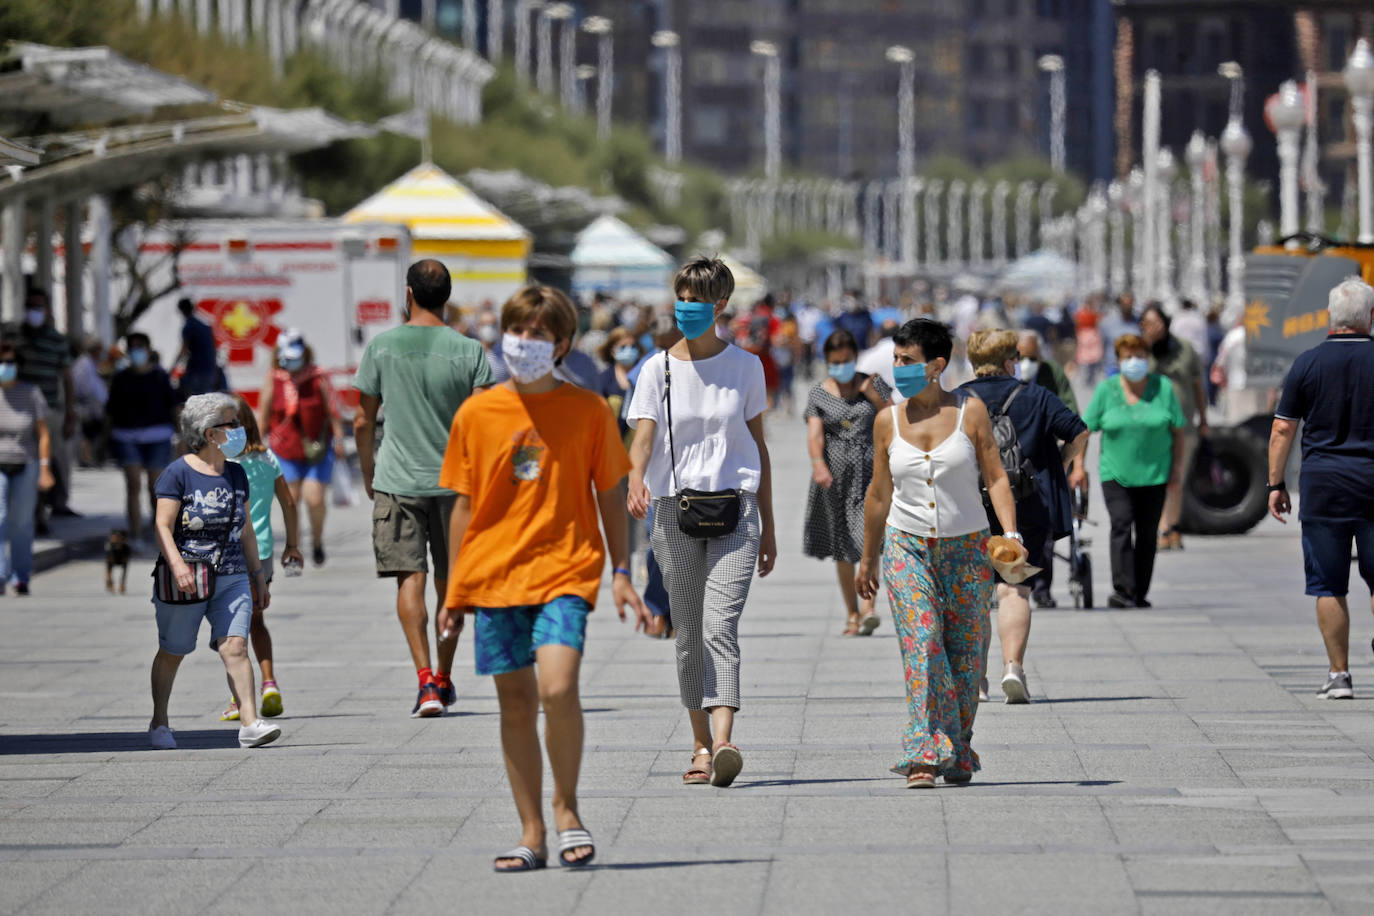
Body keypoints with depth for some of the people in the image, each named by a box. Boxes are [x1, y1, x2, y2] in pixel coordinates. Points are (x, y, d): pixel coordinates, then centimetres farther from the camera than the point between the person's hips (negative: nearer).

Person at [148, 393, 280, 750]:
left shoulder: (236, 475, 12)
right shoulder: (178, 474, -7)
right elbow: (163, 526, -13)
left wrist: (257, 576, 19)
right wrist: (177, 565, -27)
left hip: (232, 578, 4)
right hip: (186, 582, -4)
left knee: (235, 646, -12)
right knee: (172, 652, 8)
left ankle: (250, 723, -19)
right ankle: (159, 723, 25)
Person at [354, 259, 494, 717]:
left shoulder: (381, 347, -2)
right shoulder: (469, 351, -2)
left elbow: (363, 422, 2)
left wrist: (368, 473, 16)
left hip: (397, 480, -1)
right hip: (454, 481, 1)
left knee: (410, 578, -4)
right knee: (450, 584, 14)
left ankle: (426, 679, -20)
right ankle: (444, 680, 24)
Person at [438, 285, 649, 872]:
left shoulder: (588, 412, 3)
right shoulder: (476, 414, 6)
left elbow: (610, 497, 8)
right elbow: (464, 504, 12)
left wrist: (621, 573, 3)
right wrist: (454, 588, 11)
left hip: (565, 570, -2)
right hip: (493, 575, 2)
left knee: (558, 687, -21)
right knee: (515, 701, 4)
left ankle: (566, 809, -2)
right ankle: (532, 833, 11)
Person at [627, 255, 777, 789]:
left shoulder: (745, 366, 7)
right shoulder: (659, 369, 4)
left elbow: (758, 445, 13)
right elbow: (643, 436, -8)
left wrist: (768, 526, 13)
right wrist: (635, 479, -31)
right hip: (675, 506, 1)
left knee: (721, 625, -16)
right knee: (689, 634, 6)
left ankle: (723, 745, -27)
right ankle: (701, 745, 18)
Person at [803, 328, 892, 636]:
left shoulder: (874, 384, 7)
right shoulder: (819, 395, 5)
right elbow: (815, 434, -8)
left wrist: (872, 394, -8)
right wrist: (818, 463, -27)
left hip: (871, 469, -1)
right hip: (835, 472, 1)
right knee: (843, 546, 7)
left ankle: (868, 606, -25)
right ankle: (852, 612, 19)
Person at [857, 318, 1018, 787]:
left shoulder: (970, 411, -2)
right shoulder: (888, 421, 3)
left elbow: (996, 477, 0)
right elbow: (879, 494, 12)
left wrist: (1010, 532, -15)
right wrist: (869, 559, 17)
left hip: (966, 549, 0)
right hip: (908, 546, 0)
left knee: (964, 655, 4)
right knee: (921, 646, -16)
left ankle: (958, 755, 19)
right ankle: (925, 756, -22)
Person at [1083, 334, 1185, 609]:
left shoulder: (1163, 387, 3)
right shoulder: (1106, 390, 1)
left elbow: (1178, 430, 8)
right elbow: (1084, 430, 3)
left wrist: (1177, 464, 1)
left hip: (1154, 473, 1)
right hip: (1116, 473, -1)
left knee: (1147, 533, 3)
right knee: (1121, 526, -17)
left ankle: (1139, 594, 11)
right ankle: (1122, 589, -24)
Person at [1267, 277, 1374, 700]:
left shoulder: (1308, 363, -1)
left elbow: (1282, 430, 1)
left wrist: (1275, 484, 9)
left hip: (1322, 480, 0)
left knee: (1329, 585, 4)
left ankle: (1339, 675, 3)